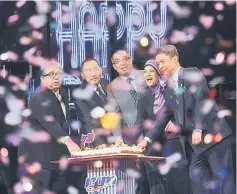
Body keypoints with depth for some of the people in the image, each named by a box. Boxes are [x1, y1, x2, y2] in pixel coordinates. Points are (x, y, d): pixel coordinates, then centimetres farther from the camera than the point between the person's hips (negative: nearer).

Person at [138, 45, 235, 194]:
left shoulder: (193, 74, -3)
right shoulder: (167, 89, 17)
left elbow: (202, 101, -14)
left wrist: (198, 129, -22)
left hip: (212, 133, -7)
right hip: (194, 141, 7)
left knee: (223, 176, -6)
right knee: (197, 178, 2)